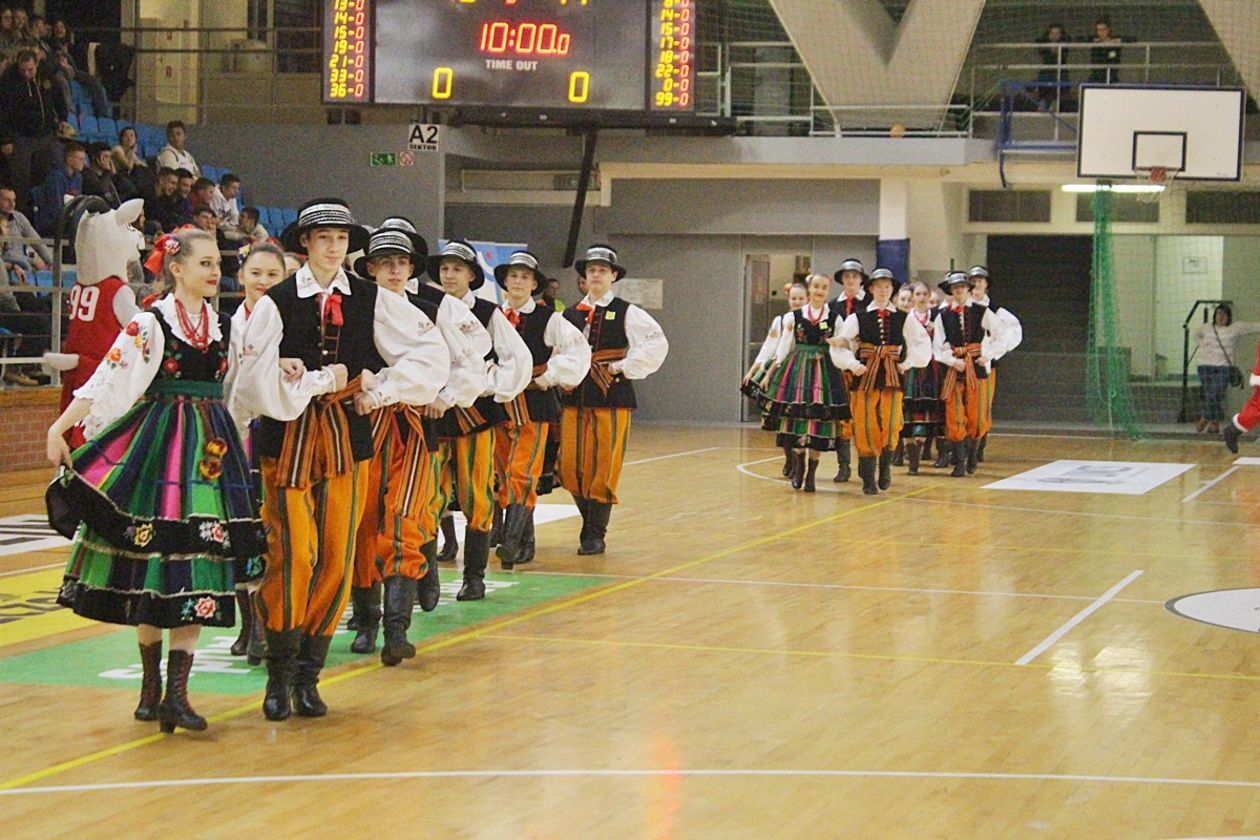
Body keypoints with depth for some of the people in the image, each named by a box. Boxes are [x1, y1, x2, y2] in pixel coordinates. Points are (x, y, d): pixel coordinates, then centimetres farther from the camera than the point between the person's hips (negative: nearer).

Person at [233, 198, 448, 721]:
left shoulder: (371, 300, 3)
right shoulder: (277, 302, -4)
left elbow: (431, 353, 4)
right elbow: (258, 381, -12)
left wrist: (381, 391, -2)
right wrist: (322, 381, -8)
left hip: (346, 437, 3)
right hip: (288, 438, -3)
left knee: (337, 559, 2)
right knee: (291, 555, -10)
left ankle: (309, 674, 13)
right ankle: (279, 675, 3)